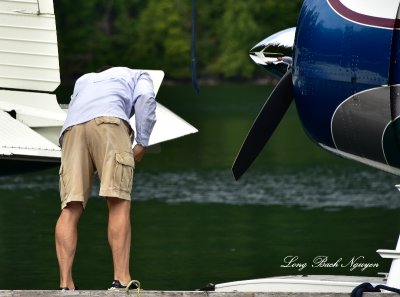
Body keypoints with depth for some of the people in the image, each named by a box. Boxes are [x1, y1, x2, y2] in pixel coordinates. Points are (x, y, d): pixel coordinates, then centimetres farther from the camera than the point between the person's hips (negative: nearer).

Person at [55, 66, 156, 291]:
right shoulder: (138, 76, 31)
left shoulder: (83, 81, 44)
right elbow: (145, 98, 11)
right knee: (119, 203, -10)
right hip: (109, 121, -4)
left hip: (72, 128, 4)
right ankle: (122, 280, -22)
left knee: (71, 208, -4)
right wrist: (142, 143, 11)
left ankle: (66, 284, -15)